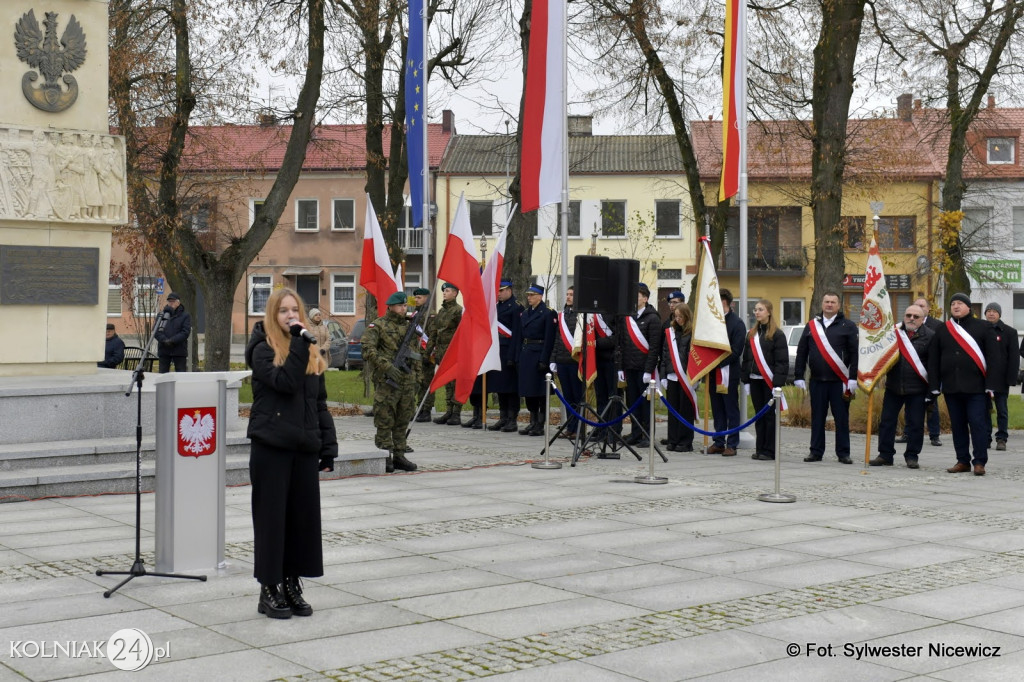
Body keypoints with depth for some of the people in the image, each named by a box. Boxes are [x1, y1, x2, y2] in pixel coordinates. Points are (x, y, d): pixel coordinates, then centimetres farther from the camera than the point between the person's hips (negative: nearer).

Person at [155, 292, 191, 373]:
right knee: (163, 373, 4)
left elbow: (186, 332, -8)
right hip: (164, 350, 3)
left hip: (179, 351, -3)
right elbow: (156, 331, 2)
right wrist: (164, 340, -17)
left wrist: (172, 341, -18)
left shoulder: (185, 315, 2)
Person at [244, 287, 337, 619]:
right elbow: (285, 383, -21)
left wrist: (328, 445, 10)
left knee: (304, 515, 8)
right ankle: (269, 589, 9)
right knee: (272, 516, 0)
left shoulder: (312, 354, 14)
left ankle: (292, 585, 19)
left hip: (304, 446, 6)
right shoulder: (263, 350, -4)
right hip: (271, 445, -6)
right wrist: (297, 342, -17)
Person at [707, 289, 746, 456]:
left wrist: (717, 363, -17)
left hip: (729, 373, -7)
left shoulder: (737, 323, -6)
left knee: (731, 409, 0)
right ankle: (719, 442, 15)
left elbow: (736, 351, -13)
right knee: (717, 409, 10)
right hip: (713, 373, 7)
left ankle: (732, 444, 2)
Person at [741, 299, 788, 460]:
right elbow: (746, 358, 16)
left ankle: (770, 451, 2)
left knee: (770, 415, -2)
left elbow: (782, 361, -9)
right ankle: (760, 449, 13)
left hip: (769, 380, -6)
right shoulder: (751, 334, 14)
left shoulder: (777, 334, -5)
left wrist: (778, 383, -16)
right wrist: (745, 379, 9)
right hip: (755, 380, 6)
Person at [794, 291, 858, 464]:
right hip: (817, 380, 3)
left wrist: (853, 378, -11)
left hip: (840, 381, -3)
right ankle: (816, 452, 13)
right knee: (817, 418, 7)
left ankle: (843, 453, 8)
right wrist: (799, 377, 5)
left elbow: (854, 353, -3)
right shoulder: (811, 326, 11)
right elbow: (801, 353, 11)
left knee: (842, 418, 2)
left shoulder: (848, 326, 2)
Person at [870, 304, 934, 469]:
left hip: (917, 388, -3)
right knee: (887, 422, 6)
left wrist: (931, 391, -8)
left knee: (915, 424, 4)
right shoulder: (894, 331, 6)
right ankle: (885, 455, 14)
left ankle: (912, 456, 15)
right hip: (893, 386, 3)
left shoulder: (929, 336, -3)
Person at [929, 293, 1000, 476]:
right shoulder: (943, 330, 12)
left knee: (978, 424, -4)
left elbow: (993, 357, -3)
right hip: (951, 387, 4)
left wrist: (990, 384, -9)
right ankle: (962, 461, 15)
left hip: (976, 387, -4)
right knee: (957, 425, 8)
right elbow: (933, 360, 11)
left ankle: (980, 462, 1)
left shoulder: (982, 328, 2)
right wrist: (934, 386, 4)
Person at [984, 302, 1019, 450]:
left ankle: (1001, 439, 7)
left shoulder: (1009, 332, 1)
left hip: (1000, 379, -2)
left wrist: (1011, 381, -10)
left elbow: (1014, 358, -2)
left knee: (1002, 411, 2)